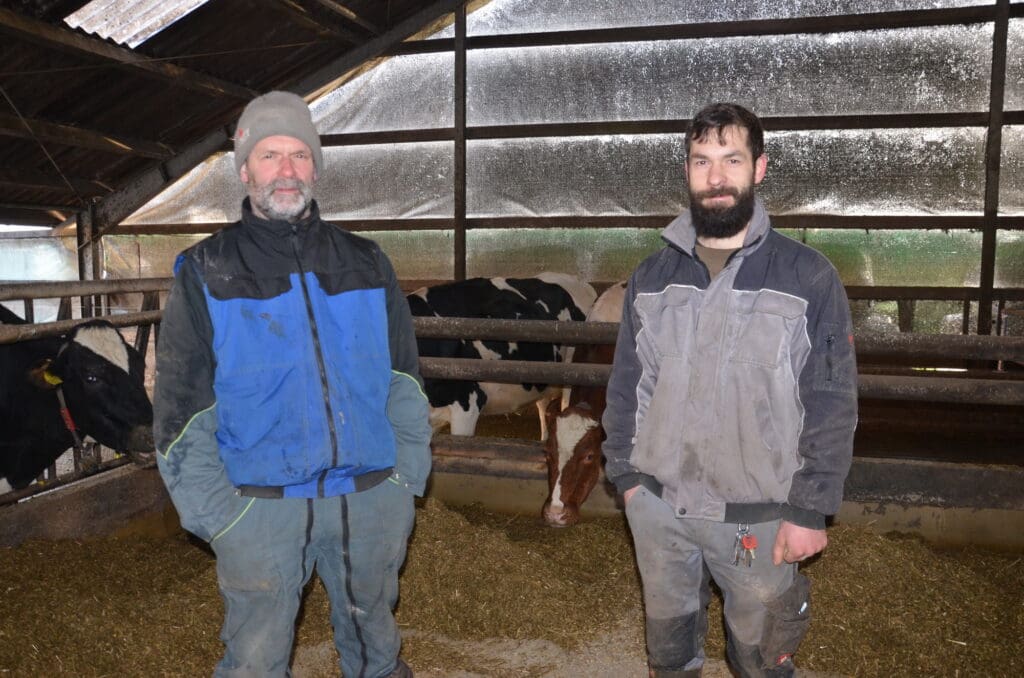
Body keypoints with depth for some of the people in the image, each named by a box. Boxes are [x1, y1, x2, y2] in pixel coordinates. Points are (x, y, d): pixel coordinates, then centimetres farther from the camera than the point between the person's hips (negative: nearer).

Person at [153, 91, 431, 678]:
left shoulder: (366, 264, 7)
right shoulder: (207, 273, 1)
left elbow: (405, 378, 9)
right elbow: (181, 405, 0)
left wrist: (408, 476, 2)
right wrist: (215, 513, -7)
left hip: (370, 499, 2)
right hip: (261, 507, -2)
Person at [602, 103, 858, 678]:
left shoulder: (808, 276, -10)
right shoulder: (653, 276, 1)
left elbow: (832, 405, -9)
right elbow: (627, 385, 7)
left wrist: (810, 510, -11)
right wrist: (625, 473, 6)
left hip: (756, 513, -3)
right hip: (656, 502, 3)